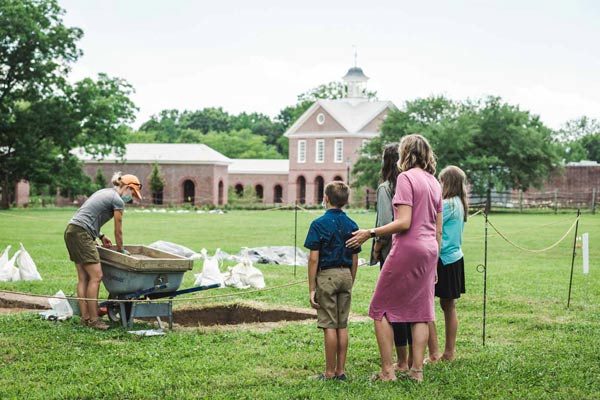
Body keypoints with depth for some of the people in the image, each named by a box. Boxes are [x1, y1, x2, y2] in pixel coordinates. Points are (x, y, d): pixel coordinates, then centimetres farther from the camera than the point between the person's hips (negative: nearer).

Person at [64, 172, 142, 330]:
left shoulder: (104, 192, 23)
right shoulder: (117, 200, -4)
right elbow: (118, 231, 3)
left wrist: (101, 236, 23)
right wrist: (121, 250, 18)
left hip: (71, 231, 10)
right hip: (82, 234, -10)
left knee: (83, 277, 10)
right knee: (96, 276, -8)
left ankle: (85, 317, 10)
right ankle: (93, 319, -6)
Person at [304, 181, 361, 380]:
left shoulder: (319, 224, -9)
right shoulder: (352, 225, 7)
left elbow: (314, 259, -11)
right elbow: (355, 260, 9)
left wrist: (311, 289, -8)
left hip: (326, 276, -5)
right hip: (346, 275, 5)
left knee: (329, 326, -2)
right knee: (342, 326, 9)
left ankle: (329, 372, 1)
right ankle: (340, 371, 12)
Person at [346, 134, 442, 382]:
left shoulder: (406, 177, -10)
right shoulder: (434, 183, 15)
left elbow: (404, 223, -18)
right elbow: (438, 231, 16)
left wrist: (370, 234, -13)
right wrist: (434, 263, 21)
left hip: (407, 249, -8)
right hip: (429, 250, 8)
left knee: (381, 308, 1)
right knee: (420, 311, 9)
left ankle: (387, 371, -1)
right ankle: (417, 371, 10)